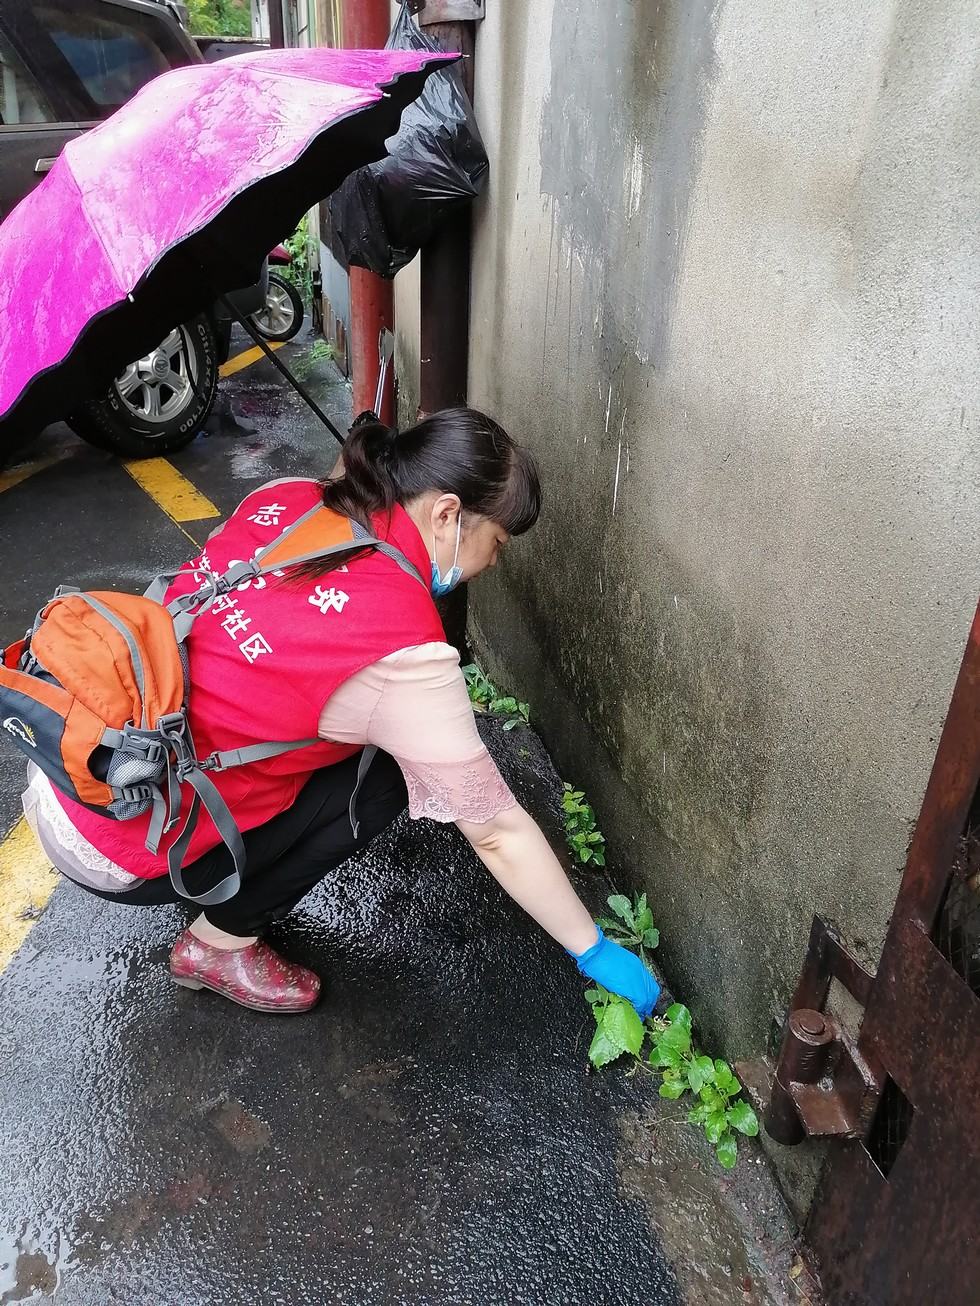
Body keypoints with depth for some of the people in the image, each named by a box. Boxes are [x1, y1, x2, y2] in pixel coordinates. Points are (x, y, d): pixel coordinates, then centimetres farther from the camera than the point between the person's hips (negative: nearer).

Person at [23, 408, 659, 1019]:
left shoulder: (286, 499, -4)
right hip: (112, 845, -7)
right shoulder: (407, 655, -23)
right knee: (381, 778, 0)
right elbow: (499, 833, -14)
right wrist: (595, 951, -1)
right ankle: (218, 944, 12)